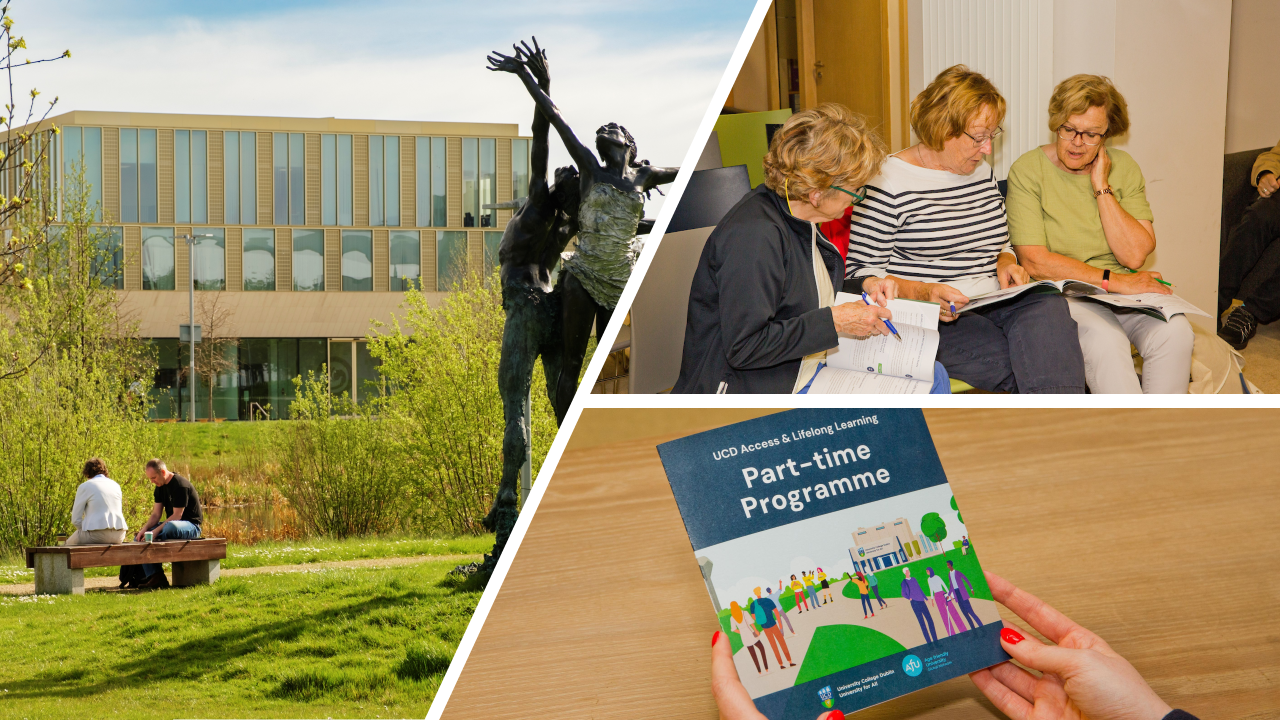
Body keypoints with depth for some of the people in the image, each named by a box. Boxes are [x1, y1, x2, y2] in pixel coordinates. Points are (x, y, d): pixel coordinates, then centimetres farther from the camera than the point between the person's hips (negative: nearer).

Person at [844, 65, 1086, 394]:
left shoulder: (982, 173, 17)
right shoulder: (889, 182, -4)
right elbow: (861, 275, -6)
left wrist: (1006, 264, 5)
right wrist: (923, 293, -22)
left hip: (993, 305, 6)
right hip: (929, 319, -6)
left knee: (1048, 307, -29)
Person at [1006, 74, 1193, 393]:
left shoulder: (1123, 168, 9)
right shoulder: (1028, 170, -2)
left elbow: (1135, 256, -2)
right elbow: (1035, 262, -12)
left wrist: (1102, 188, -6)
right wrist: (1114, 281, -15)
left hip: (1125, 293, 4)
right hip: (1059, 295, -4)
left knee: (1174, 331, -27)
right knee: (1105, 341, -35)